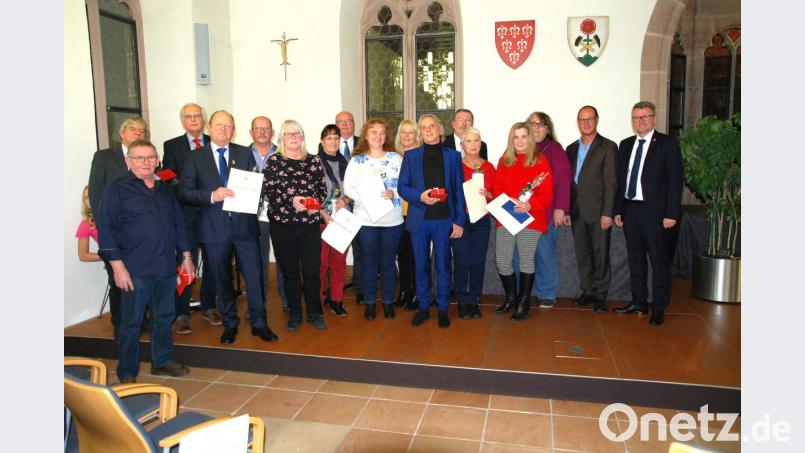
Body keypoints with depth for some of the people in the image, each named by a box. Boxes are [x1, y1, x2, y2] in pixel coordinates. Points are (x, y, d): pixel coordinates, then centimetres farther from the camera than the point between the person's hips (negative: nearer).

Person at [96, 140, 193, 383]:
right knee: (132, 322, 3)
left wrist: (186, 256, 14)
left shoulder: (165, 190, 15)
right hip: (136, 270, -5)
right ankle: (127, 374, 16)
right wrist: (118, 266, -14)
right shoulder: (116, 189, -3)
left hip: (166, 267, 5)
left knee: (164, 317, 14)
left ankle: (162, 362, 29)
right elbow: (107, 229, -9)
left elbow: (179, 224, 18)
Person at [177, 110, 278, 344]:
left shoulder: (245, 153, 9)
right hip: (214, 227, 0)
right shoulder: (195, 158, 4)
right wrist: (212, 196, -17)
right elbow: (184, 192, -2)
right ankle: (230, 324, 25)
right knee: (221, 278, 9)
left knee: (255, 274, 2)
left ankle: (258, 323, 16)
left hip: (244, 224, 1)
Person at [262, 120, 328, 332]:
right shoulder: (273, 161, 1)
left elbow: (323, 189, 11)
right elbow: (266, 193, -6)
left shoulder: (314, 161, 7)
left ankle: (314, 312, 20)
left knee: (312, 270, 1)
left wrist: (316, 201, -9)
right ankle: (294, 314, 23)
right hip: (282, 225, -1)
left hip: (310, 224, 1)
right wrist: (291, 201, -17)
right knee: (290, 271, 9)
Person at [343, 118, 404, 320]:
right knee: (369, 260, 8)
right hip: (365, 218, 0)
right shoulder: (356, 160, 3)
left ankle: (388, 301, 22)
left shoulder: (396, 158, 3)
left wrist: (393, 193, -18)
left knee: (388, 260, 9)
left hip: (392, 219, 0)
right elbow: (348, 187, -3)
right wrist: (367, 198, -17)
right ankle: (369, 302, 21)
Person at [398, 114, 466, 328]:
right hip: (419, 219, 1)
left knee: (443, 265, 6)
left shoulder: (453, 155, 5)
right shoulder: (411, 155, 7)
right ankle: (423, 307, 22)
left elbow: (459, 190, 2)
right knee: (421, 265, 9)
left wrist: (459, 220, -3)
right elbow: (402, 186, 4)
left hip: (444, 219, -1)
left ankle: (443, 308, 20)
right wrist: (419, 196, -15)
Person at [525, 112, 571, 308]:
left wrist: (560, 208, -11)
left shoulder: (554, 148, 1)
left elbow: (563, 179, -5)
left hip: (547, 211, -3)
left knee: (544, 252, 1)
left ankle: (547, 294, 16)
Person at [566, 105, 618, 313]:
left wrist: (607, 213, -13)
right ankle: (588, 291, 22)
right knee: (582, 254, 10)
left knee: (600, 254, 1)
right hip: (577, 212, 5)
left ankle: (601, 294, 12)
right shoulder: (572, 148, 14)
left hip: (598, 212, -5)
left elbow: (611, 183, -8)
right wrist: (566, 210, 7)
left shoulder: (608, 147, -2)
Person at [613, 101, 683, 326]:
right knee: (635, 259, 13)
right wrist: (618, 210, 8)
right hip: (630, 210, 5)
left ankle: (658, 308, 13)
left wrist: (671, 213, -12)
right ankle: (638, 302, 25)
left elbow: (675, 180, -7)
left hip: (654, 211, -5)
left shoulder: (668, 143, -3)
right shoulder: (626, 144, 12)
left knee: (659, 261, 2)